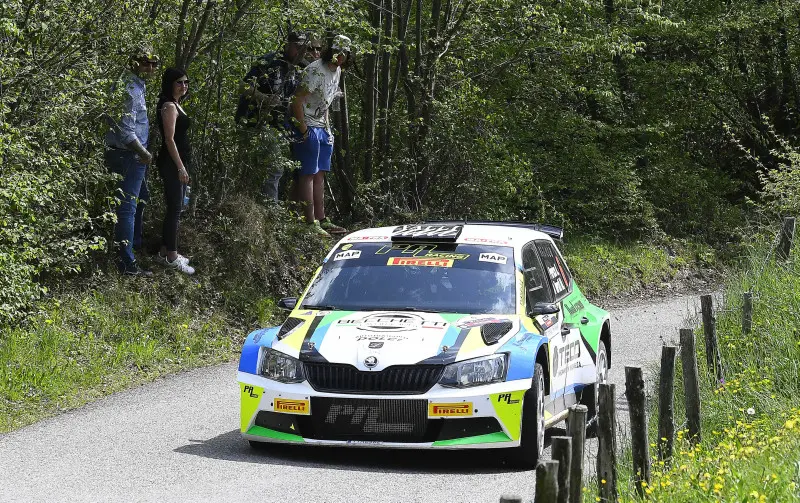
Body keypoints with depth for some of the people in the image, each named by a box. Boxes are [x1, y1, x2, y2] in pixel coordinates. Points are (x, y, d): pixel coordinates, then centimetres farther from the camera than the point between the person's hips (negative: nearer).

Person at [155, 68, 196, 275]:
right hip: (172, 163, -10)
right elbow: (169, 139, -20)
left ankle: (165, 251, 22)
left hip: (179, 161, 10)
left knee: (174, 208, 14)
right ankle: (171, 257, 0)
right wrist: (180, 167, -21)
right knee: (174, 209, -5)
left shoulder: (175, 105, 15)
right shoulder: (169, 106, -15)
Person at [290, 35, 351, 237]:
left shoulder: (337, 71, 11)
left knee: (320, 174, 11)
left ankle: (321, 220, 16)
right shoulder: (316, 70, -19)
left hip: (322, 128, 9)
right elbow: (297, 101, -22)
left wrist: (327, 127, 16)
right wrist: (303, 130, -20)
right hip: (308, 127, -9)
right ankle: (310, 223, -8)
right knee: (309, 174, -8)